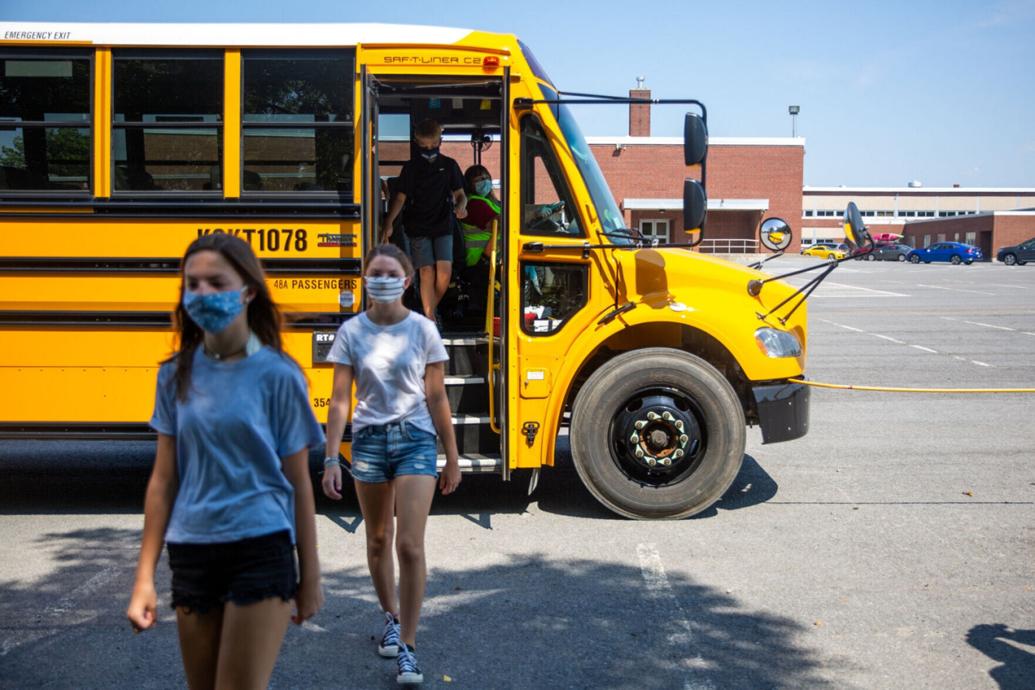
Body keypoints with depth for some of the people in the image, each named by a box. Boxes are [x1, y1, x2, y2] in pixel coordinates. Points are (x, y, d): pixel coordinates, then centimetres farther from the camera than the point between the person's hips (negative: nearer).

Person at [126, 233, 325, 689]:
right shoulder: (176, 375, 3)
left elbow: (299, 483, -2)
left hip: (262, 550, -4)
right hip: (192, 553, 4)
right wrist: (144, 576, 5)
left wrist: (310, 575, 1)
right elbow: (163, 479, 6)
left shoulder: (277, 375, -7)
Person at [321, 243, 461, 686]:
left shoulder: (423, 330, -3)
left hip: (415, 439, -2)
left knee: (410, 546, -8)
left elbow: (436, 398, 2)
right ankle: (391, 618, 39)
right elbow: (340, 400, -1)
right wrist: (331, 459, -7)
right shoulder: (351, 332, -1)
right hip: (368, 440, 2)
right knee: (378, 541, 16)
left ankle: (408, 647, 4)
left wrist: (452, 459, 4)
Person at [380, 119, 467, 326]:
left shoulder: (449, 165, 8)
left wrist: (461, 206, -12)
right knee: (427, 271, -8)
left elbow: (460, 194, 12)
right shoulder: (411, 167, 4)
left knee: (445, 269, -11)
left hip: (443, 226, 1)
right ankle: (430, 317, -2)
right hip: (418, 228, -1)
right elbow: (401, 197, 1)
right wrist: (388, 223, -11)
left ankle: (432, 308, 14)